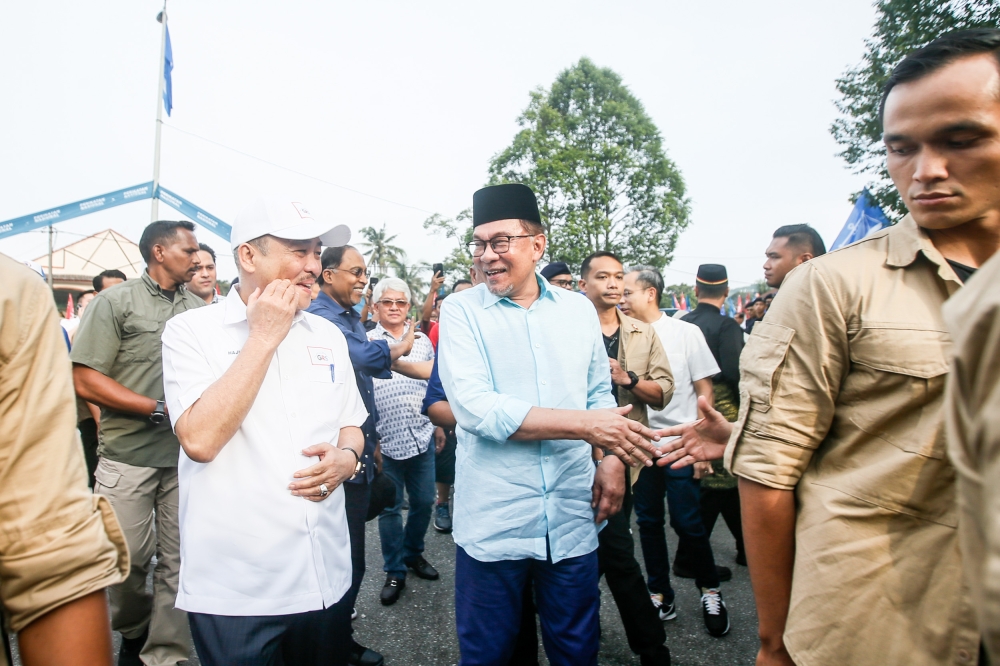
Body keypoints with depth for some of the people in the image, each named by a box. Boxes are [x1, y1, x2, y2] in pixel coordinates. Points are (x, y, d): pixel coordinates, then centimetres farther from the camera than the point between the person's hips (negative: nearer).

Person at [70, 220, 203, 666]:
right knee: (127, 557, 5)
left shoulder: (199, 309, 9)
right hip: (128, 455, -2)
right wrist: (159, 409, -11)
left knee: (179, 560, 7)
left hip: (186, 456, 3)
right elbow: (85, 380, -6)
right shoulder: (116, 302, -1)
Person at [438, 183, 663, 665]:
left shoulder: (579, 310, 5)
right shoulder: (460, 311, -7)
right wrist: (585, 424, -20)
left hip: (572, 517, 3)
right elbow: (476, 408, -19)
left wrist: (612, 460, -3)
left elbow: (600, 394, 13)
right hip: (492, 521, -2)